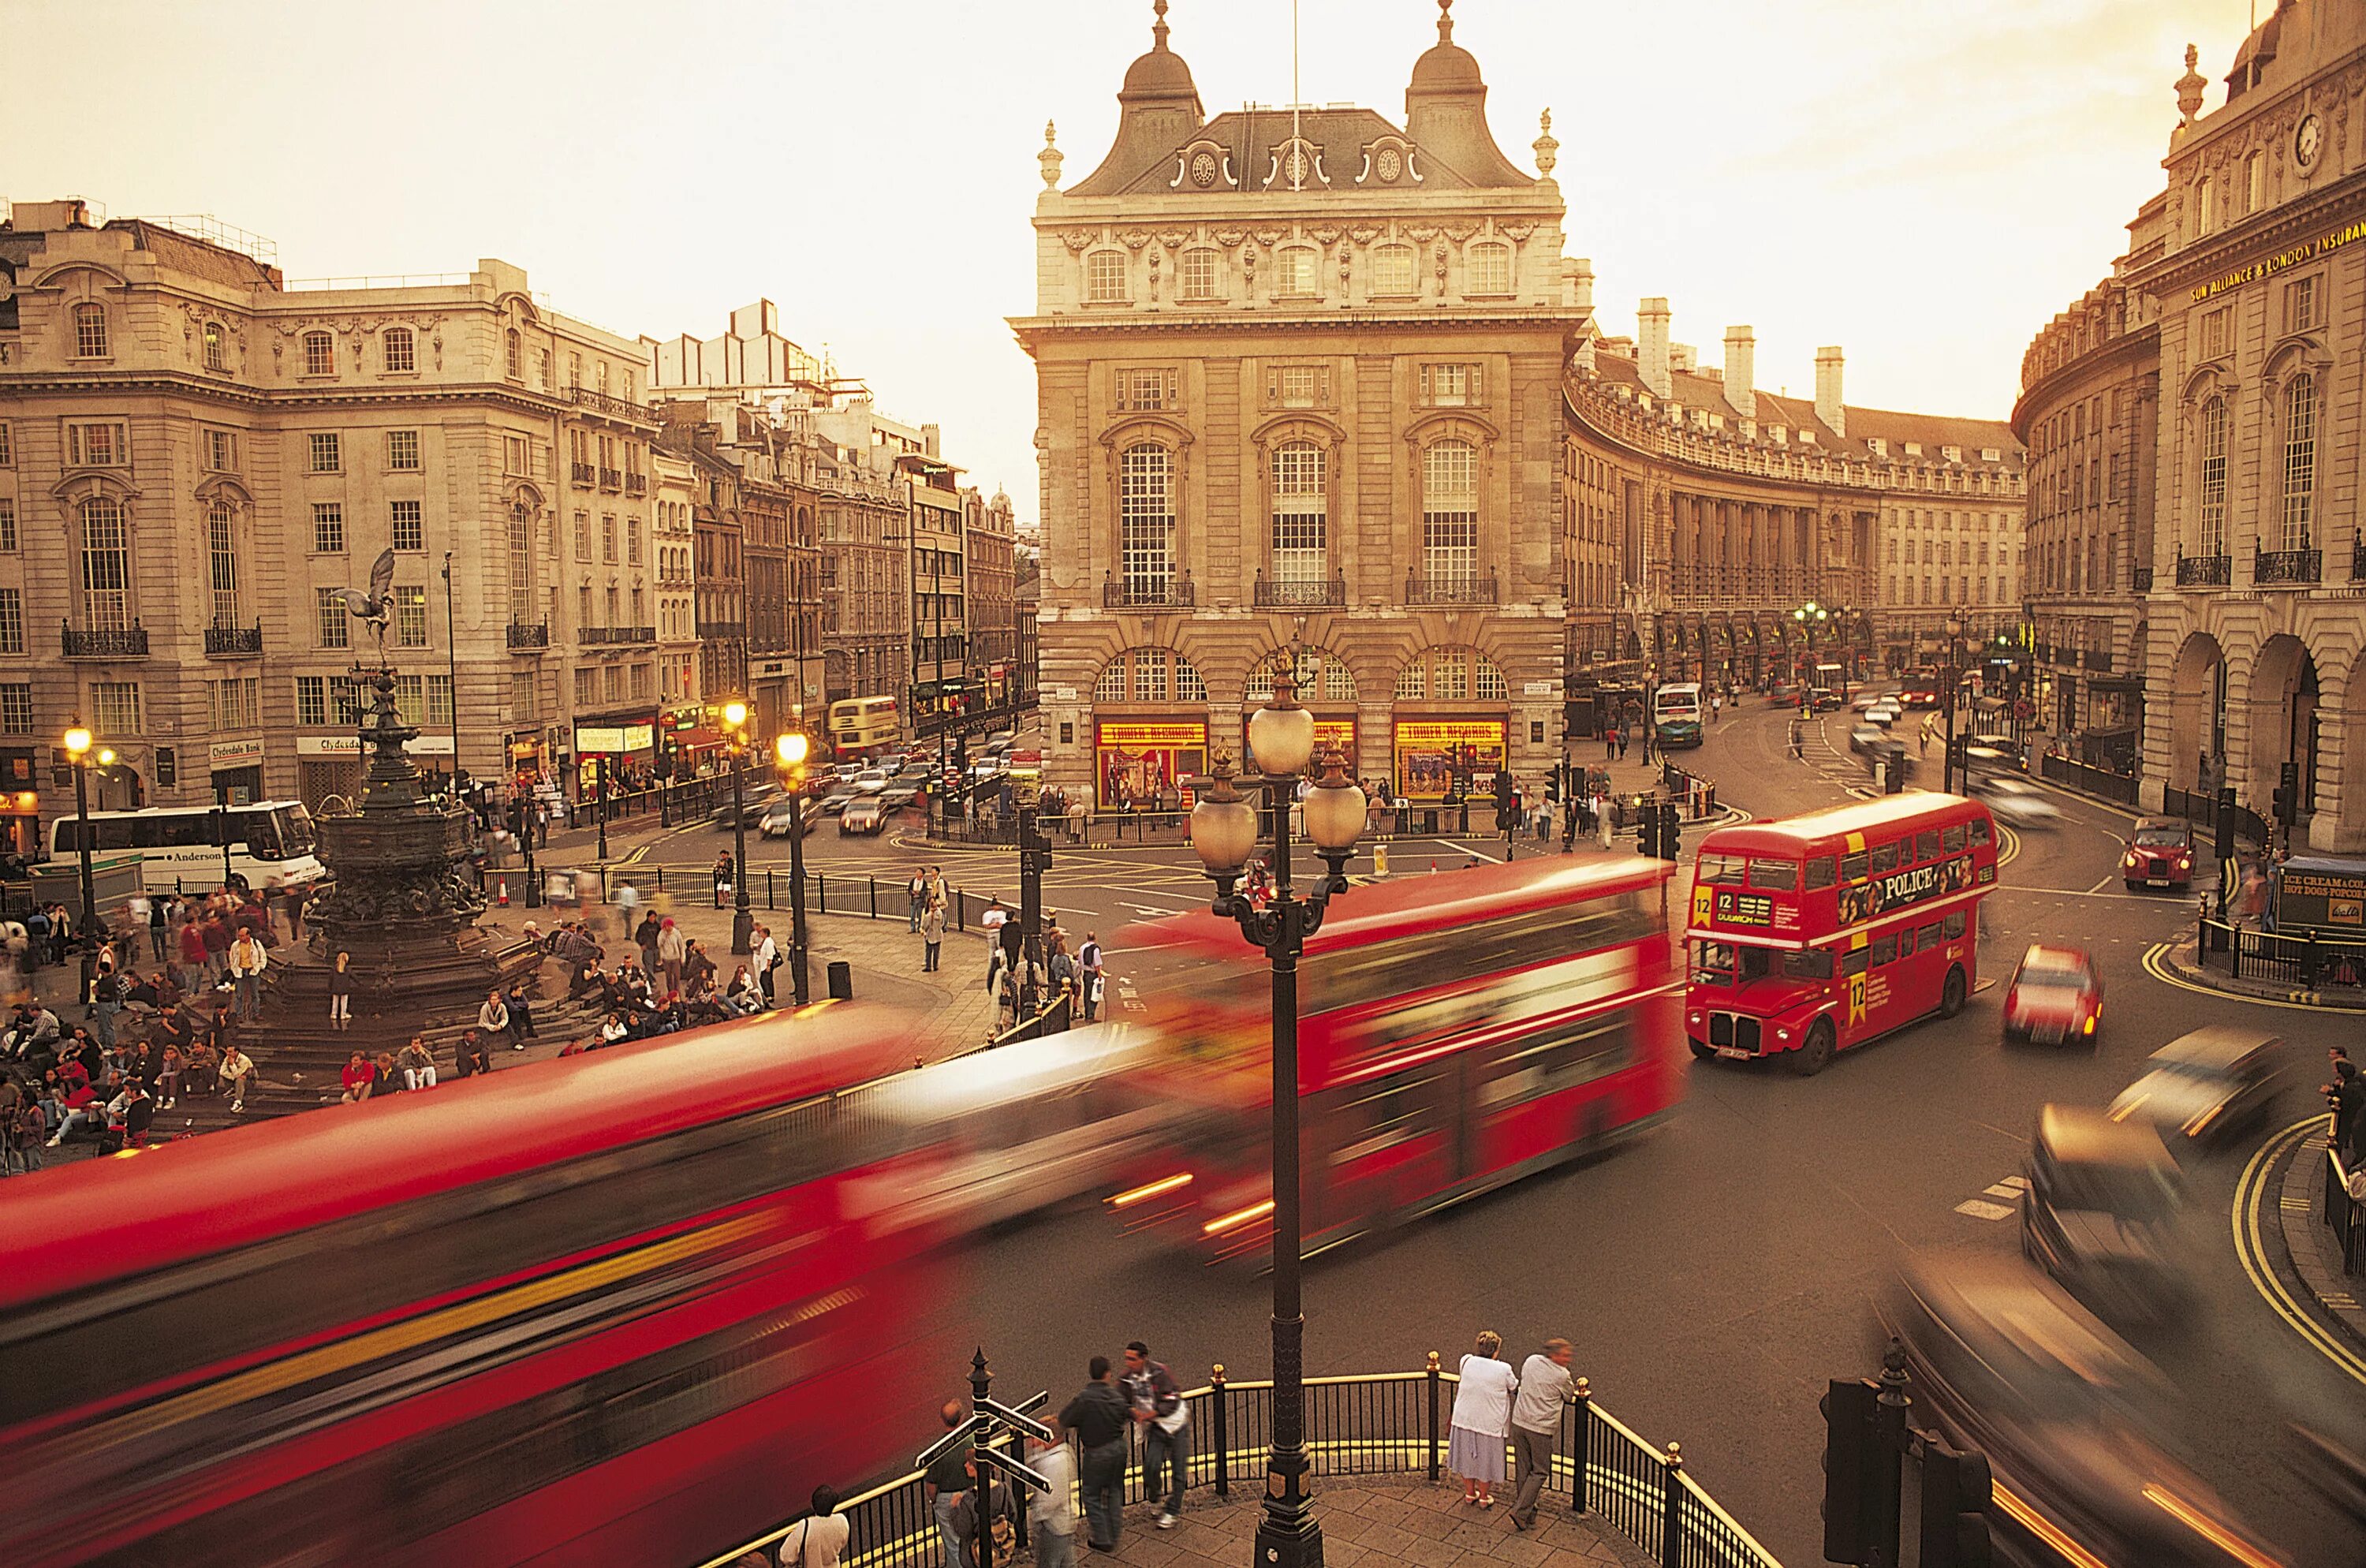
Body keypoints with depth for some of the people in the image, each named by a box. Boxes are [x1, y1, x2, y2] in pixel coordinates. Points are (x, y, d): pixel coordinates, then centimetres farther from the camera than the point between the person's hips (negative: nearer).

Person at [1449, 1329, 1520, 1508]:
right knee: (1486, 1459, 17)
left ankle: (1470, 1493, 38)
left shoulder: (1467, 1362, -10)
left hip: (1465, 1420, 3)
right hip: (1490, 1423, -3)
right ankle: (1484, 1498, 32)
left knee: (1467, 1455, 22)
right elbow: (1515, 1389, -2)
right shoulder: (1503, 1370, -18)